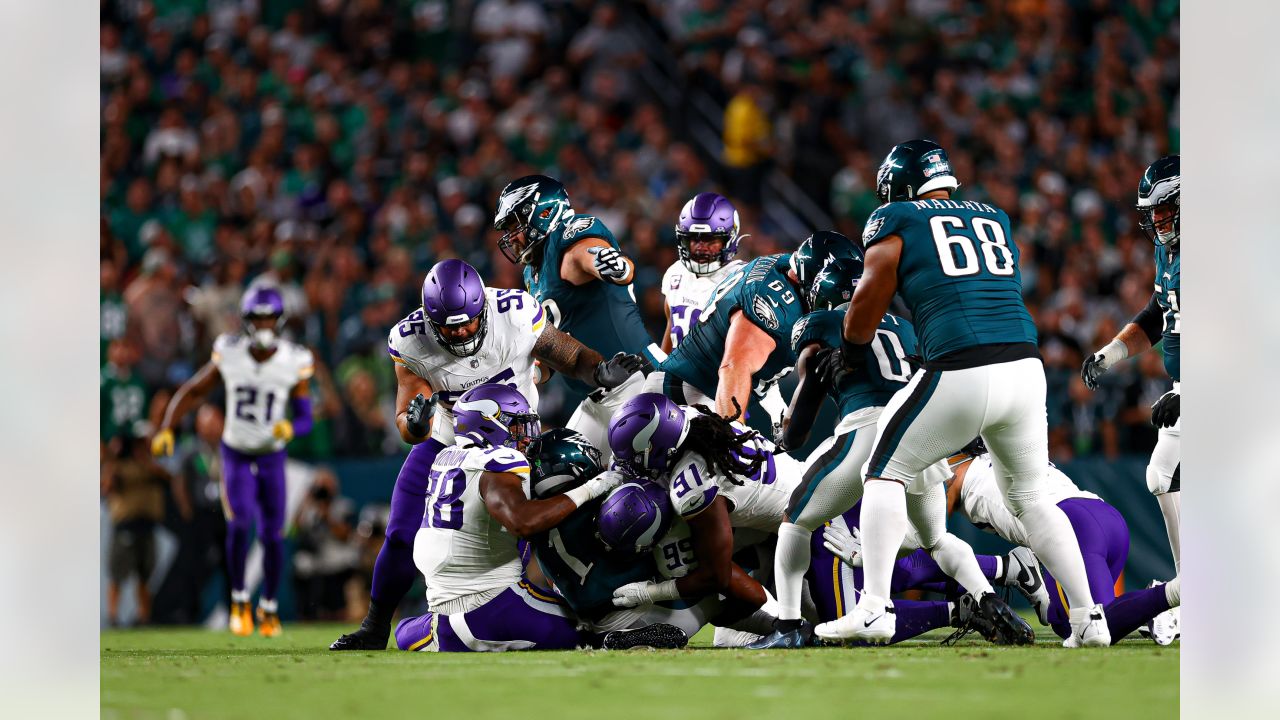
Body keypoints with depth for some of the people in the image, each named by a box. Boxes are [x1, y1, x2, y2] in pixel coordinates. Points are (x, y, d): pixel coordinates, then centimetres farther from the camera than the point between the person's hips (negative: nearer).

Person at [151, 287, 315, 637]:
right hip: (236, 454, -1)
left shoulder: (294, 362, -13)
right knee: (241, 523, -21)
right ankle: (239, 598, 0)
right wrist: (166, 429, -10)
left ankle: (269, 606, 25)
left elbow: (305, 418, -10)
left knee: (273, 535, 1)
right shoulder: (229, 353, -12)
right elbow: (193, 391, 0)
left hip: (272, 456, 1)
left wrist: (290, 428, -33)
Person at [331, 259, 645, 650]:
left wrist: (603, 373, -36)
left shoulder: (517, 314, -28)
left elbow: (570, 357, -14)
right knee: (402, 538, -2)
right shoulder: (411, 343, -25)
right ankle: (374, 630, 18)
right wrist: (415, 423, -45)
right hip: (447, 442, 1)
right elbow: (407, 428, -20)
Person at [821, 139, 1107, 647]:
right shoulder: (994, 218, 23)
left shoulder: (897, 220, 8)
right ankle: (1089, 618, 14)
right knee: (1030, 496, 21)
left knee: (886, 472, 12)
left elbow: (870, 298, 4)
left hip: (961, 373, -5)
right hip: (1026, 367, 5)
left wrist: (848, 354, 23)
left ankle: (874, 609, 1)